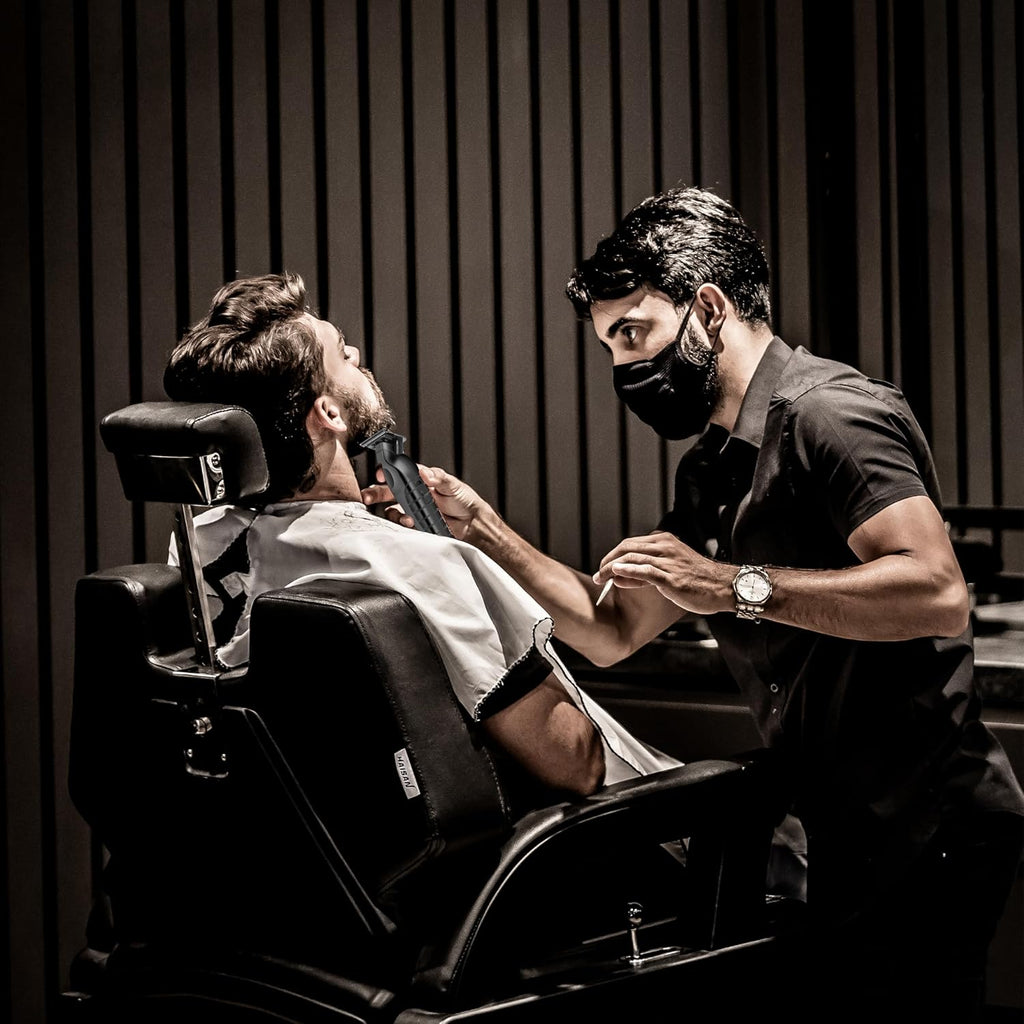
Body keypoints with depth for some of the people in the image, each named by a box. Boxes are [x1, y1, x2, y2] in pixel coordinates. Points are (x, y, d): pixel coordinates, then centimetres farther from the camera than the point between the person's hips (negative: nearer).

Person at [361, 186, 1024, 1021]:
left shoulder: (827, 413, -15)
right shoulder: (709, 475, 17)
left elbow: (938, 595, -27)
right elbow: (612, 631, 20)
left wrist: (739, 586, -26)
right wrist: (476, 523, 11)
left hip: (930, 829, -9)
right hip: (848, 832, 9)